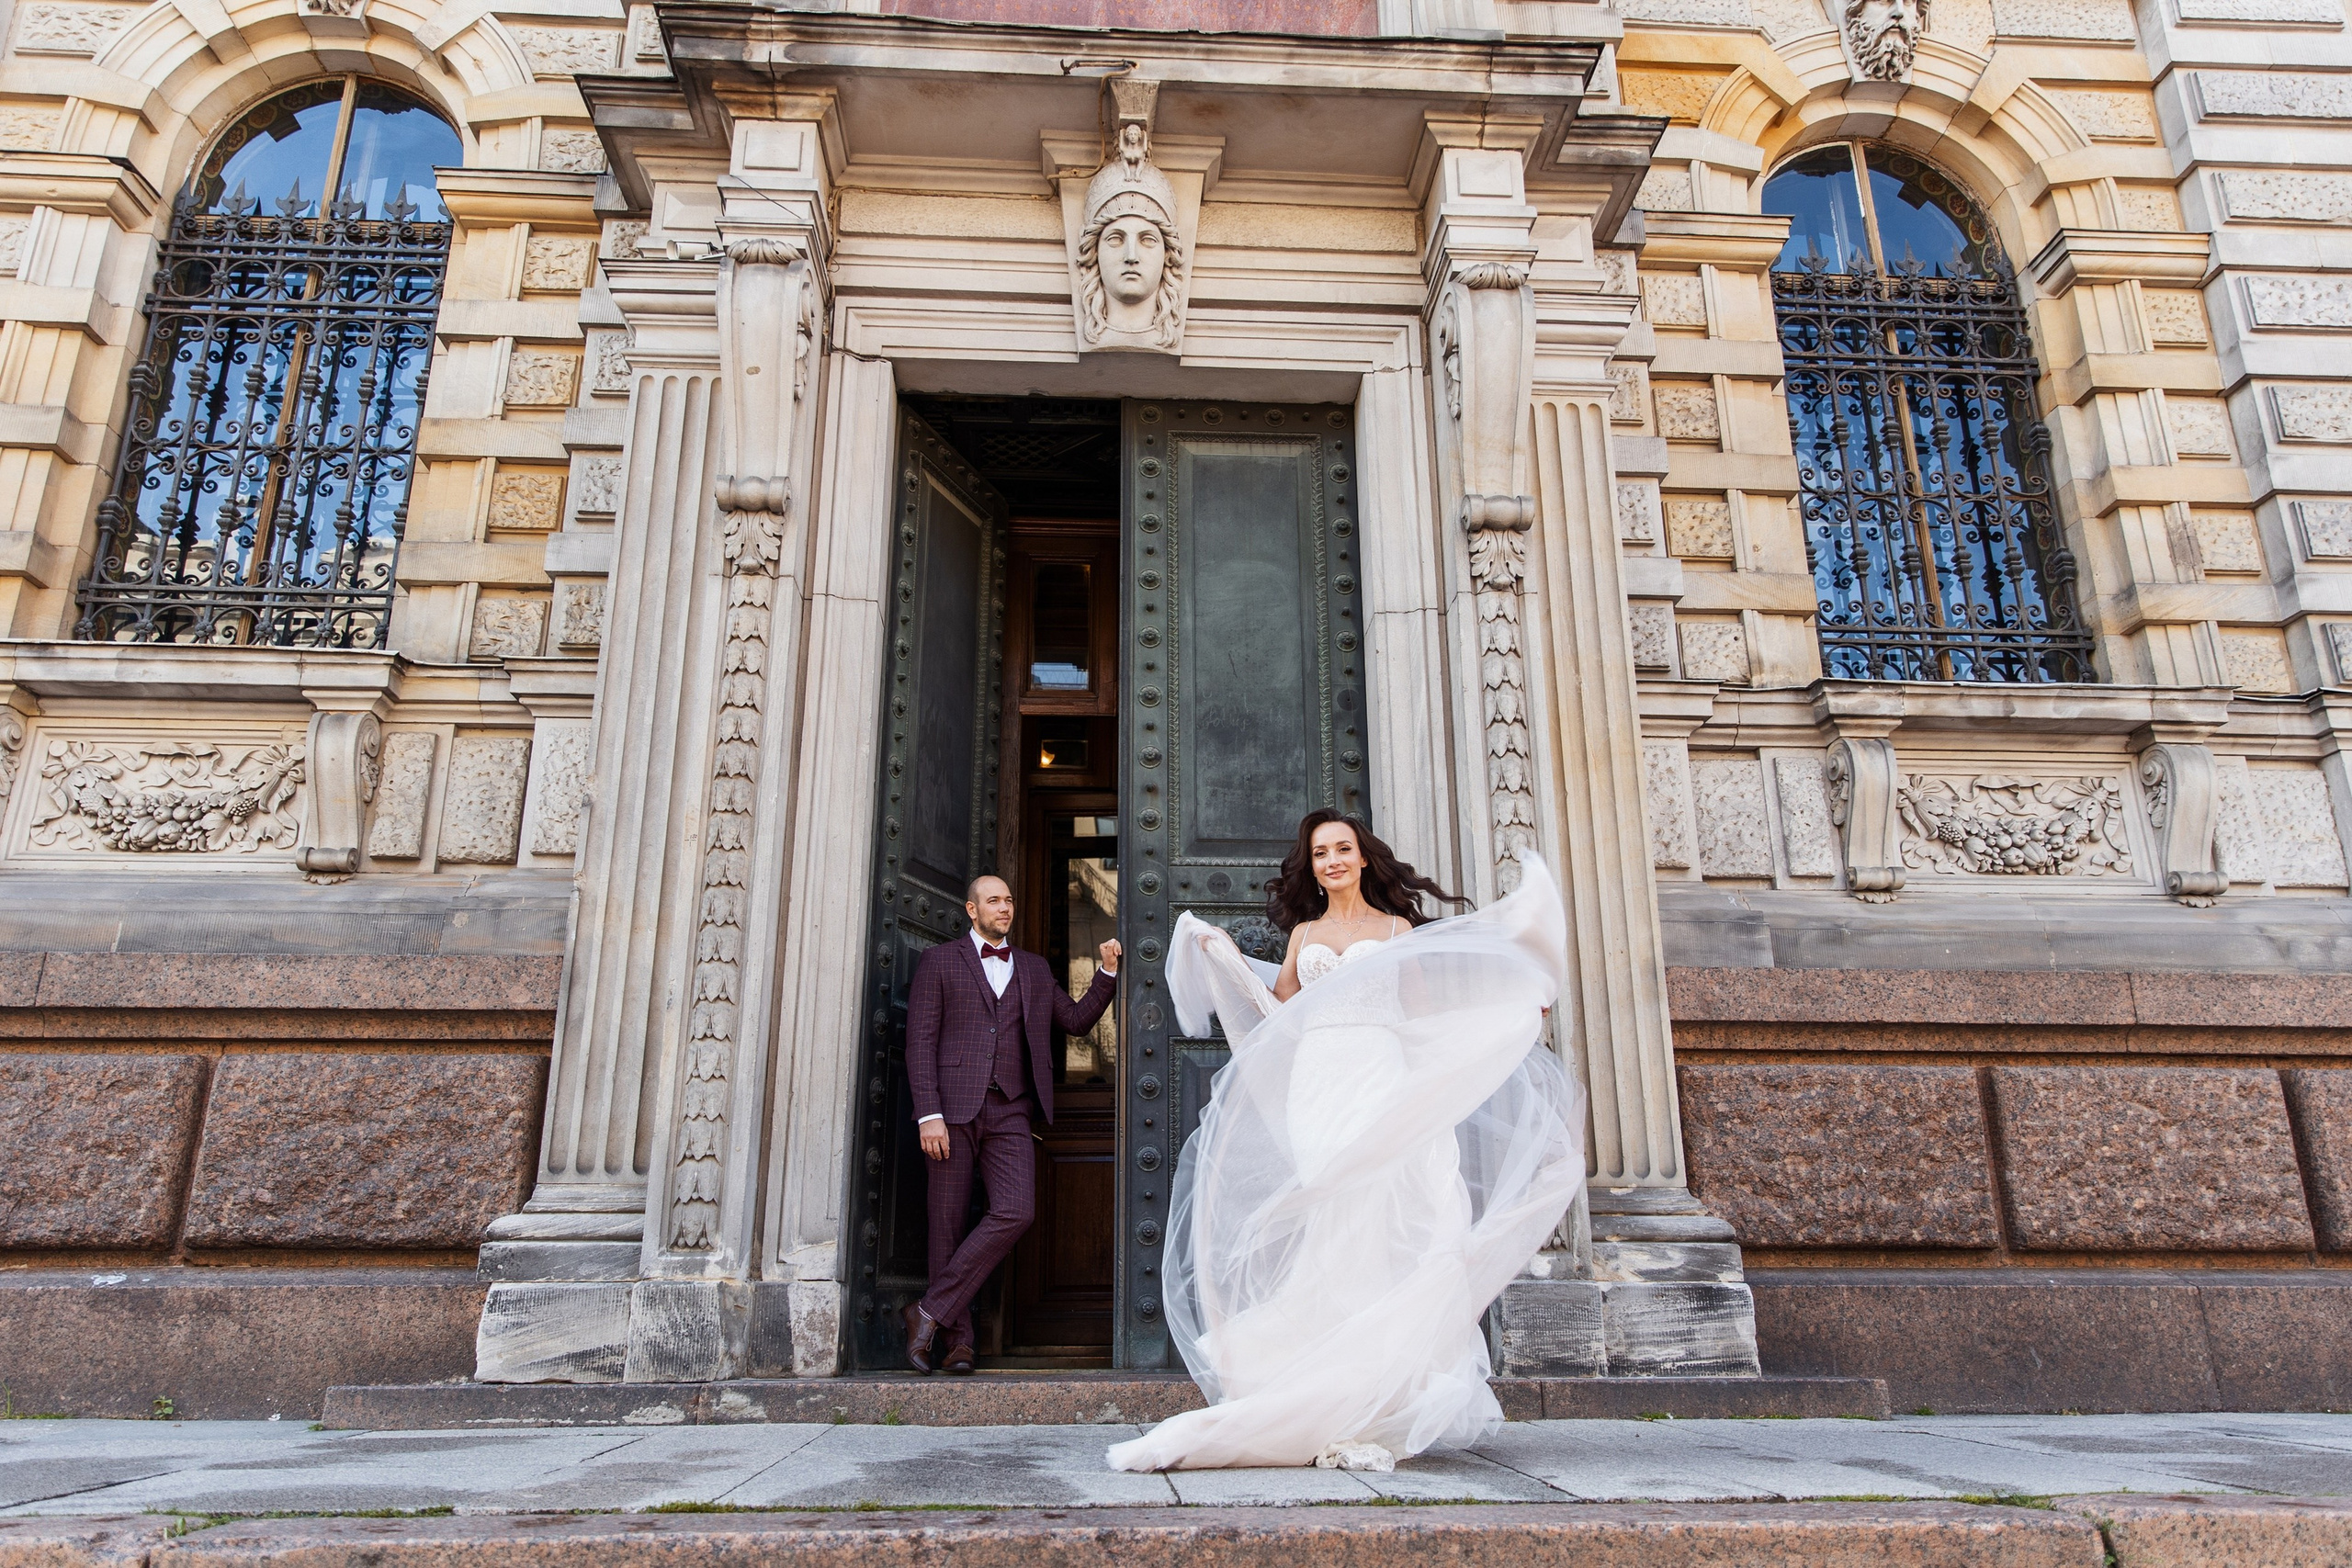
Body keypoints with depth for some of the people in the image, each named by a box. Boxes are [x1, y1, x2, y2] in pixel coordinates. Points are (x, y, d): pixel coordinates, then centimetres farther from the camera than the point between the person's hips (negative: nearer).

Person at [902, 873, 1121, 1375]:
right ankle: (957, 1339, 11)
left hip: (1010, 1113, 3)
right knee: (948, 1223, -1)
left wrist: (1108, 974, 8)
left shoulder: (1034, 969, 20)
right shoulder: (940, 961, 8)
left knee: (1016, 1213, -14)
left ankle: (930, 1311, -4)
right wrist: (929, 1114, -10)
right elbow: (920, 1041, 0)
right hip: (953, 1108, -2)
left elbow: (1077, 1019, 22)